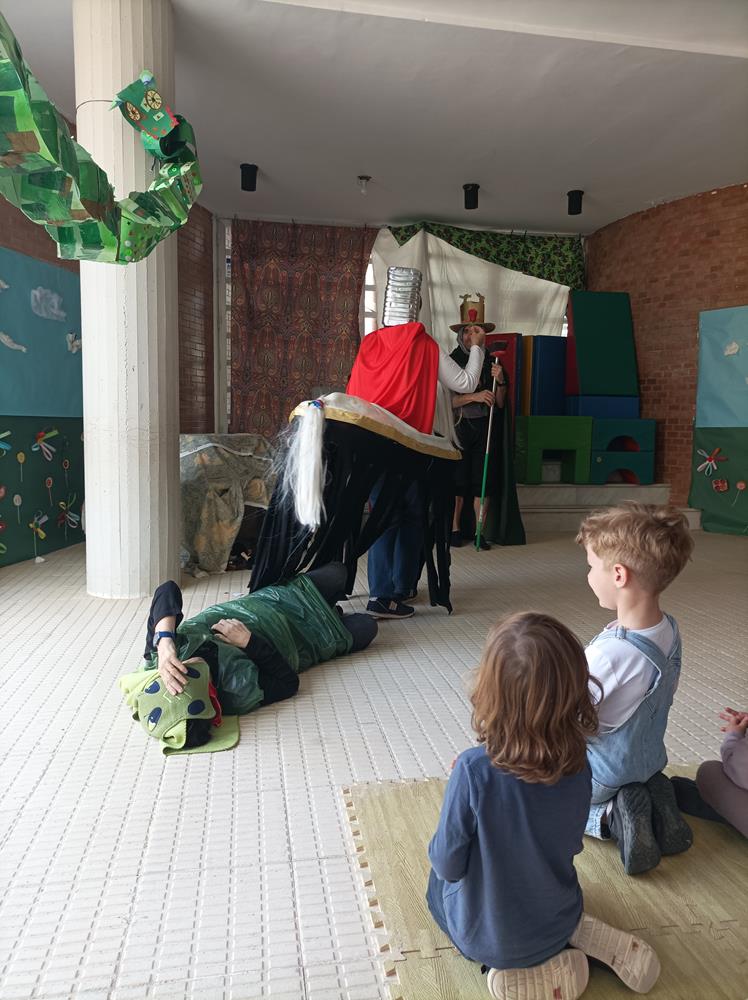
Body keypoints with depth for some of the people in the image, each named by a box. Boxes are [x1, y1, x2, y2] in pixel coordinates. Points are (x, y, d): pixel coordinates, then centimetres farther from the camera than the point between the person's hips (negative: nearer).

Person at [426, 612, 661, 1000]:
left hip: (485, 936, -4)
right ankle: (579, 933, 12)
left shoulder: (474, 771, -35)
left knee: (438, 880, 27)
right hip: (557, 919, 5)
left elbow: (449, 865, -21)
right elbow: (569, 845, -2)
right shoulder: (579, 765, -20)